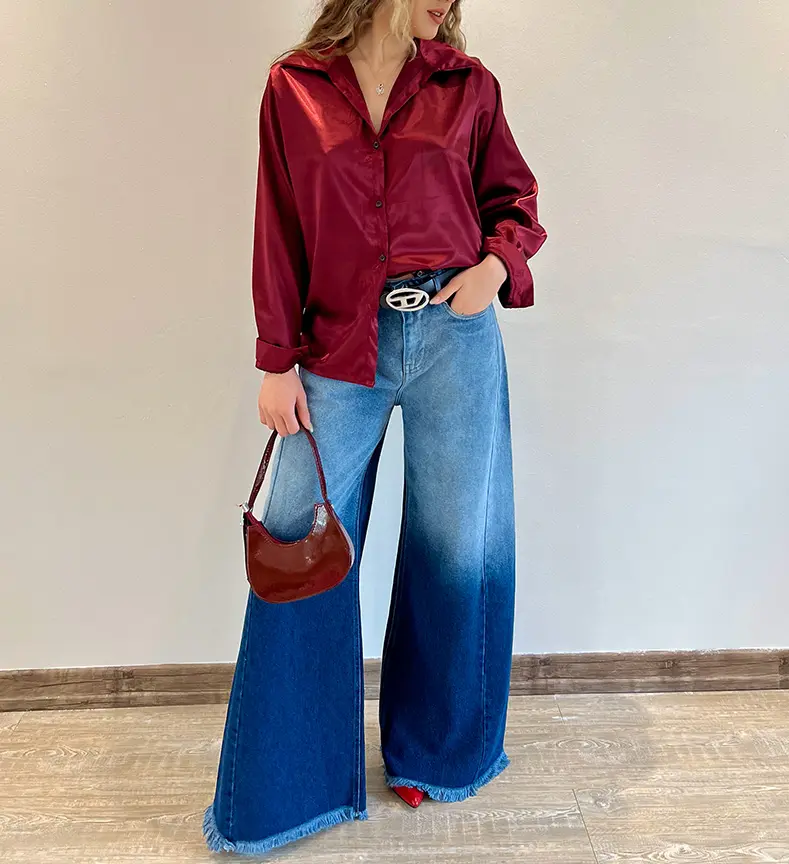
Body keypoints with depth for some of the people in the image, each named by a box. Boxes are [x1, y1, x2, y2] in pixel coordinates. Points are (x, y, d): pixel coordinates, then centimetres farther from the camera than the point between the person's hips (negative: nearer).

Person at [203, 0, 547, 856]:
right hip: (340, 350, -1)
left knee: (457, 546, 8)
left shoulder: (467, 83, 10)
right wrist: (277, 361, -1)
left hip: (453, 337, 2)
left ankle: (435, 752, 34)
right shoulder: (294, 86, 7)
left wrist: (499, 262, -4)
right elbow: (278, 232, 4)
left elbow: (513, 192, 17)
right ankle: (282, 785, 24)